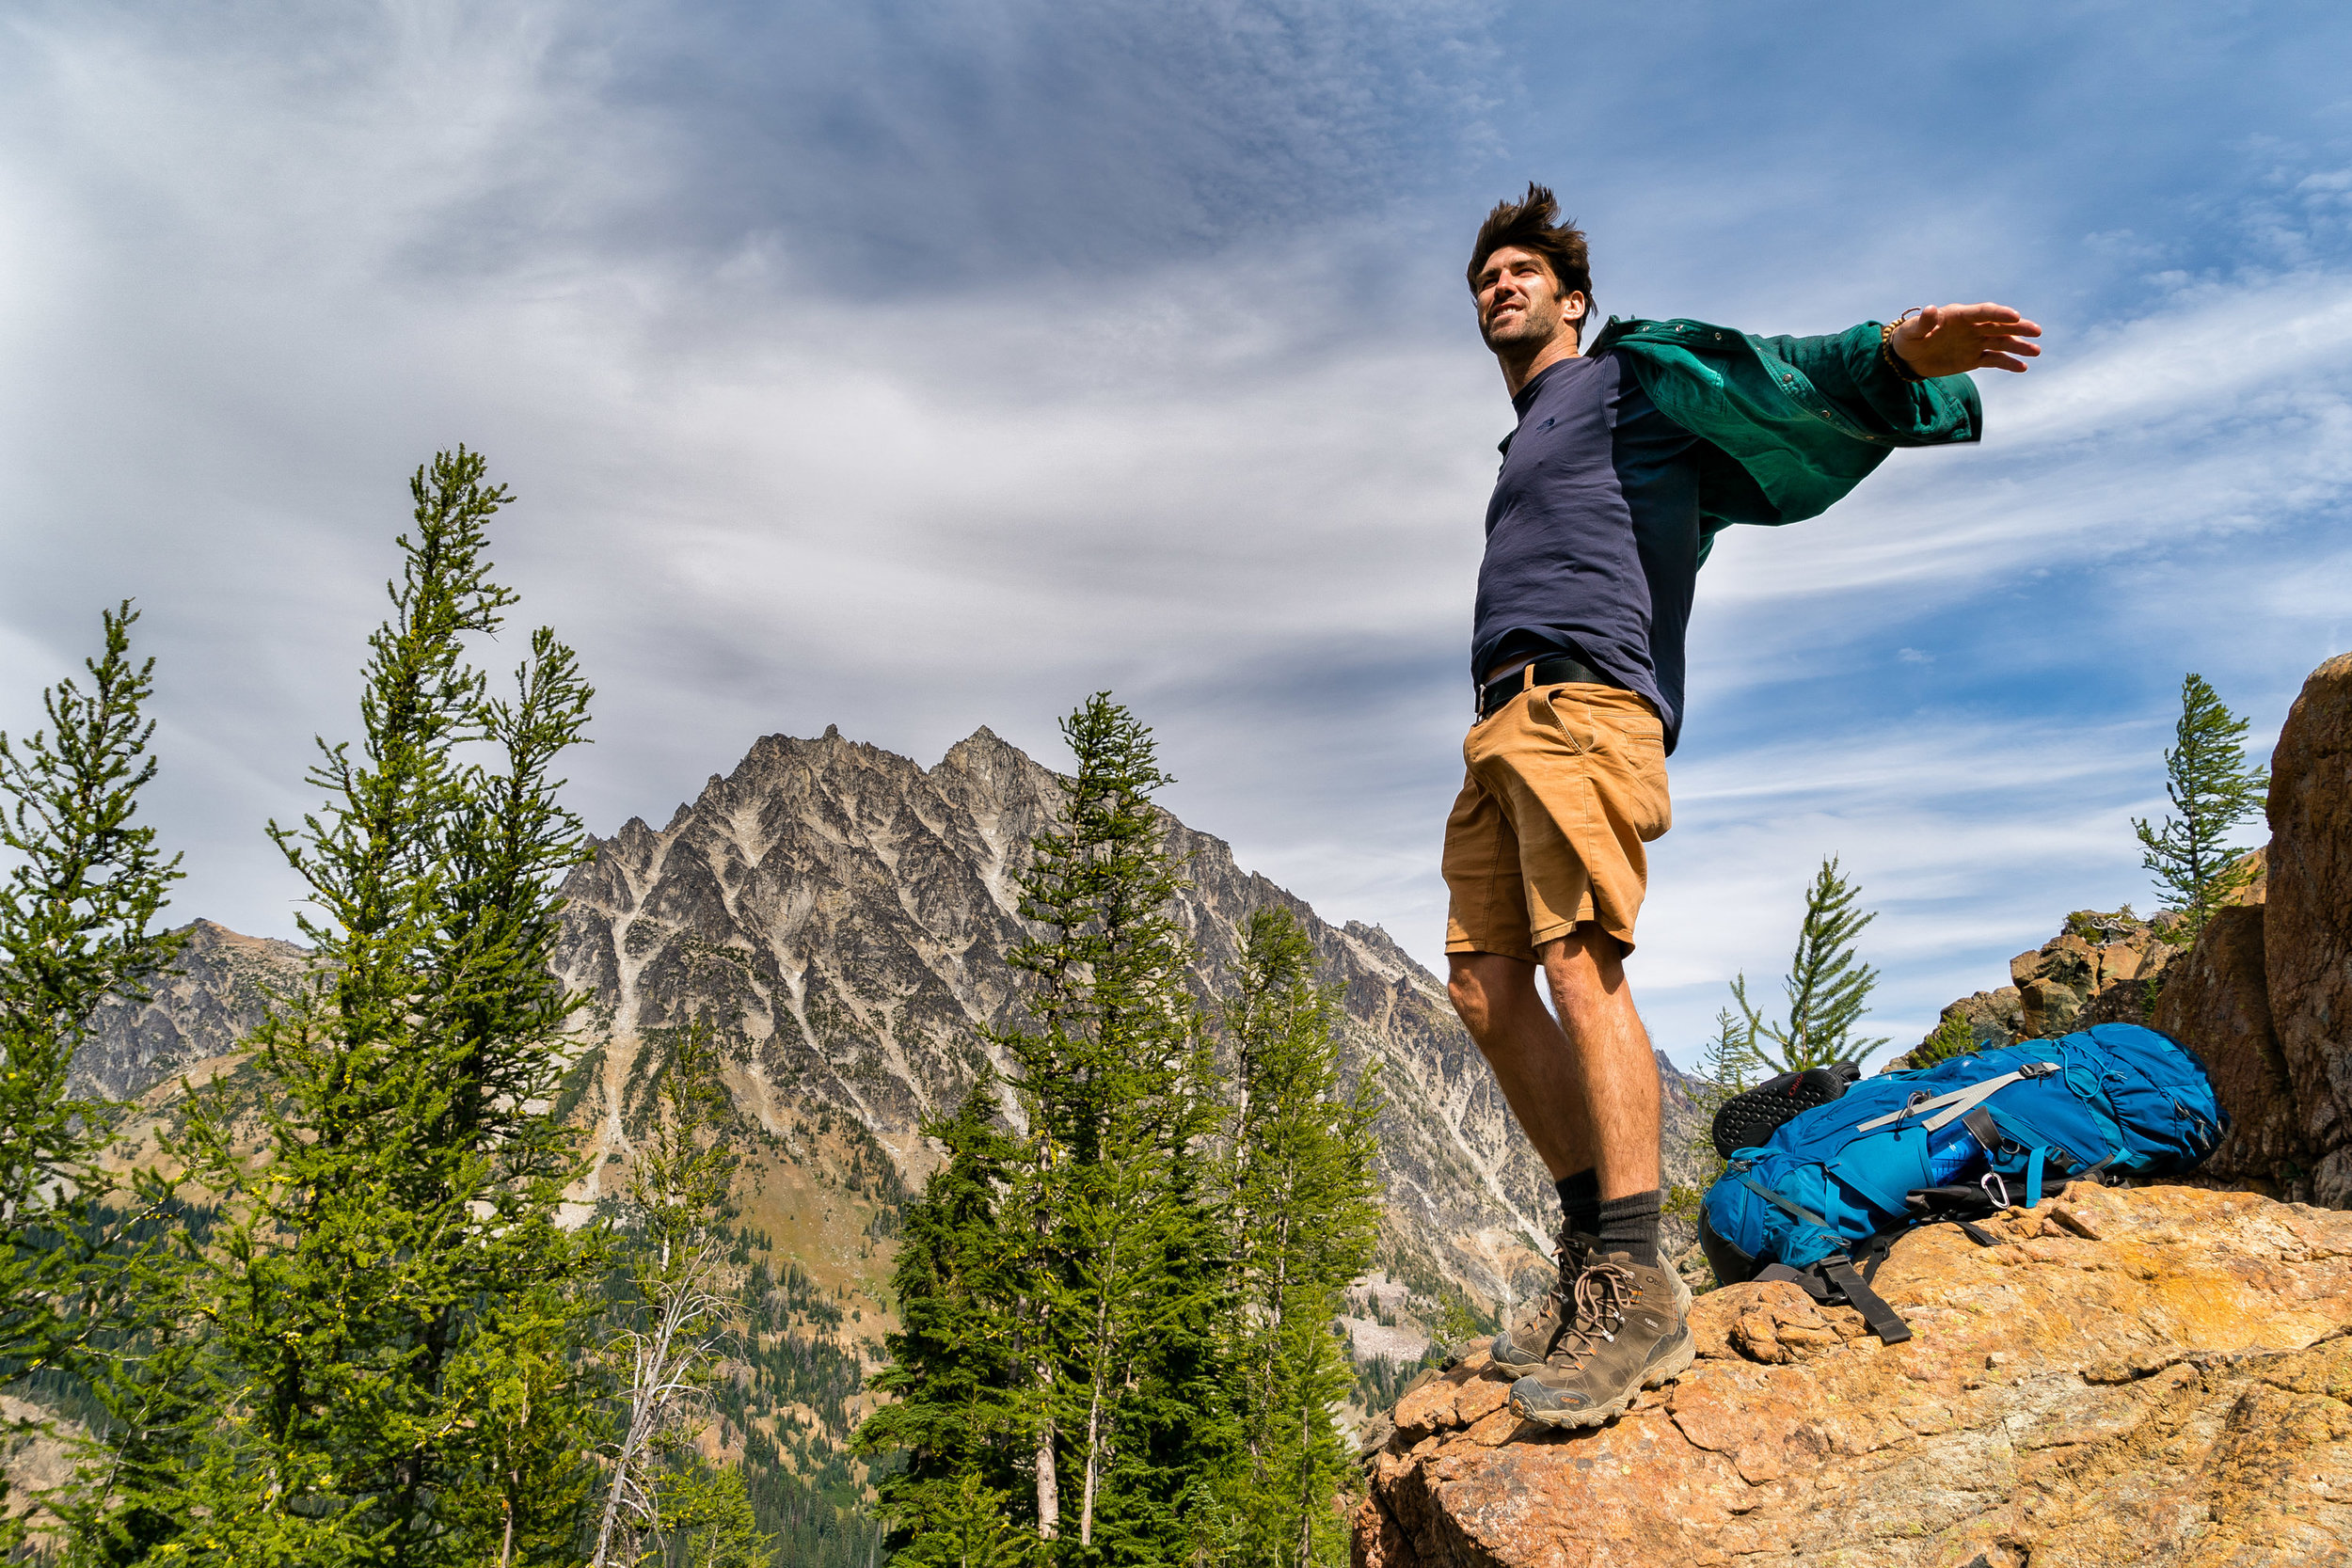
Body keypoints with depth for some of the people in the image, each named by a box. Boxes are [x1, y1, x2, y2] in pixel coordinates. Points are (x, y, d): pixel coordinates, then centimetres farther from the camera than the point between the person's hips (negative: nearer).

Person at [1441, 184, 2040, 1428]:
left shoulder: (1633, 373, 12)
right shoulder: (1525, 448, 36)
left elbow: (1782, 380, -6)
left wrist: (1898, 351, -27)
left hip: (1584, 699, -9)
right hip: (1502, 726, 9)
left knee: (1578, 964, -21)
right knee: (1483, 983, -1)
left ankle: (1638, 1289, -22)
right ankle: (1592, 1245, 4)